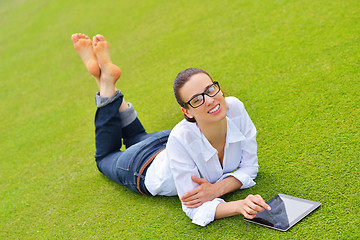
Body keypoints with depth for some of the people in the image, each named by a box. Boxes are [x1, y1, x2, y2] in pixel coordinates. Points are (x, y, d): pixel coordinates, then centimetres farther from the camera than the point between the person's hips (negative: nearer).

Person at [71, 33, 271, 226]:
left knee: (137, 138, 36)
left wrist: (216, 189, -37)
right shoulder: (181, 139, -46)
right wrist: (239, 206, -56)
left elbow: (249, 167, -21)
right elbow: (196, 209, -39)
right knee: (106, 157, 30)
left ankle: (107, 73, 31)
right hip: (146, 168, -4)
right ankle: (106, 80, 24)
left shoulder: (235, 109, -35)